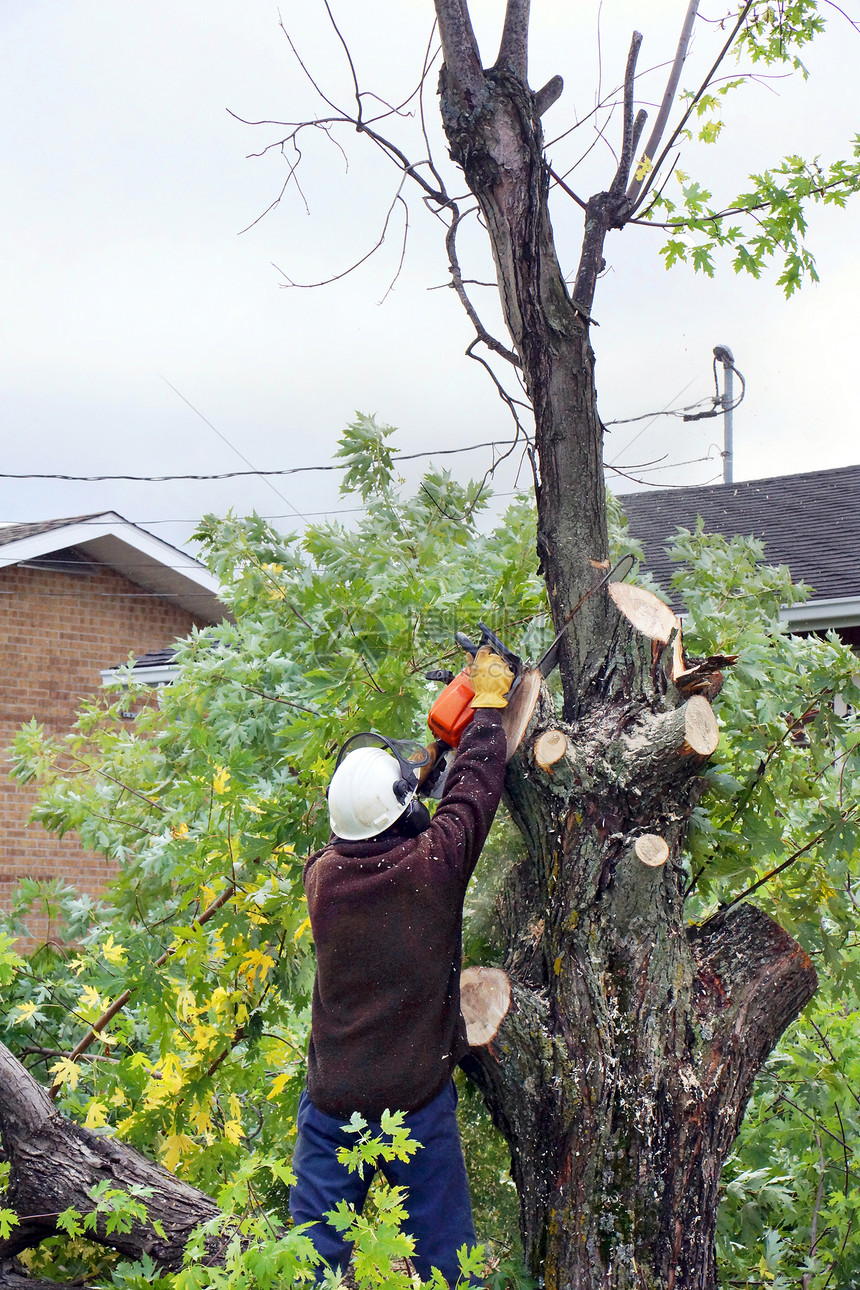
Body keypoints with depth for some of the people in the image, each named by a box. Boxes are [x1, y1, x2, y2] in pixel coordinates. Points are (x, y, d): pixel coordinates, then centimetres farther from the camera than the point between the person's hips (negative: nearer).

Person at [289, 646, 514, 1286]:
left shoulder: (322, 876, -6)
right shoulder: (433, 863, -15)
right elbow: (477, 783, 0)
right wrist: (488, 700, 14)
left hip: (332, 1105, 2)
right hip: (419, 1103, -2)